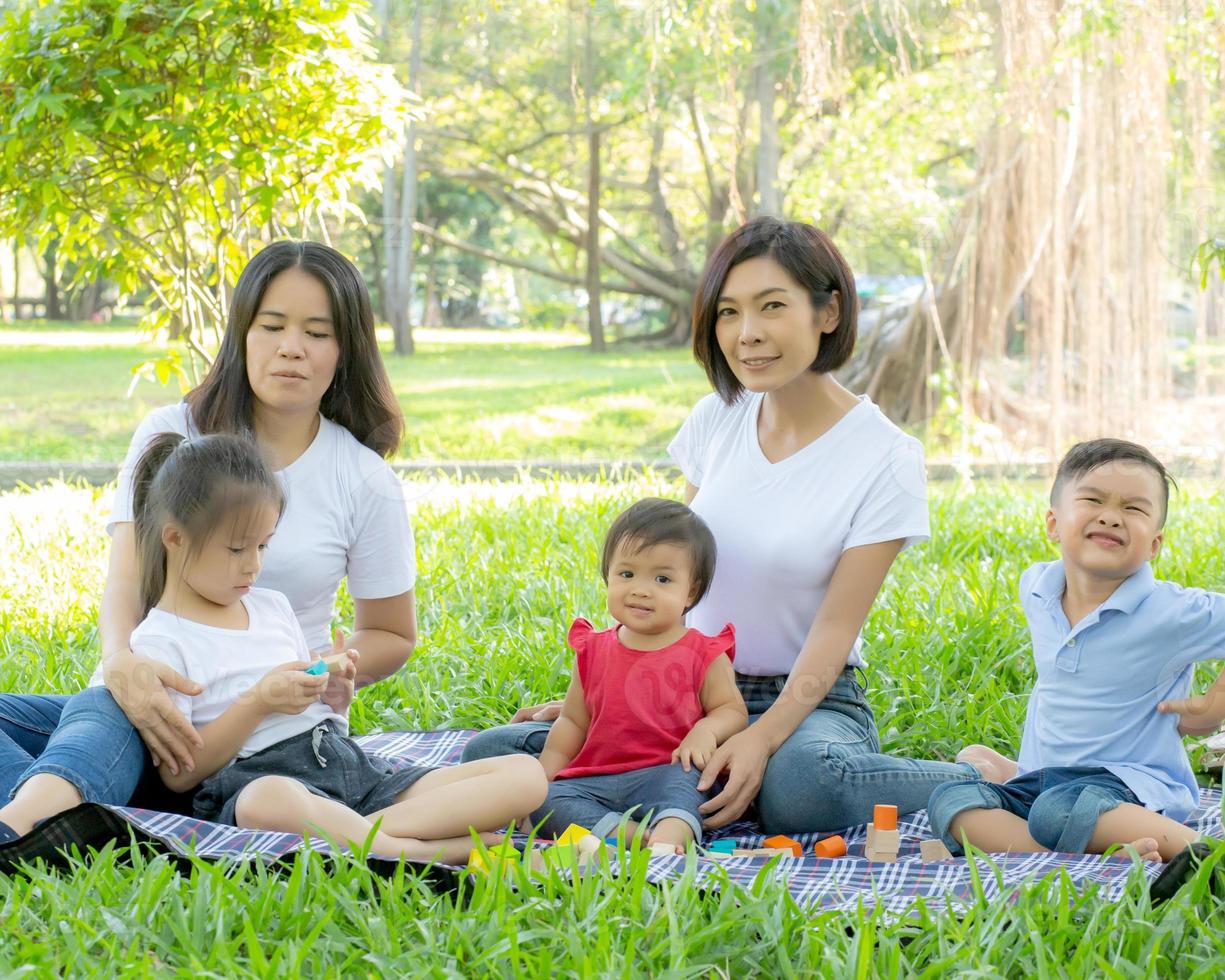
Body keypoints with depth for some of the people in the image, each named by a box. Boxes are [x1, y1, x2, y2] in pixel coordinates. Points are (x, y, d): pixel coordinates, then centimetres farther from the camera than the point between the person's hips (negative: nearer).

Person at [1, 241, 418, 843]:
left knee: (100, 721, -36)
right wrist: (122, 664, -31)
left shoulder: (365, 482, 4)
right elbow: (124, 583, -7)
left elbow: (391, 635, 15)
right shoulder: (169, 435, 5)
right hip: (154, 698, 4)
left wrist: (330, 670, -10)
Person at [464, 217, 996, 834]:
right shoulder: (716, 420, 5)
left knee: (799, 784, -43)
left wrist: (762, 738, -27)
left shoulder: (886, 458, -9)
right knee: (492, 753, -17)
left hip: (810, 701, -5)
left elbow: (835, 630, -12)